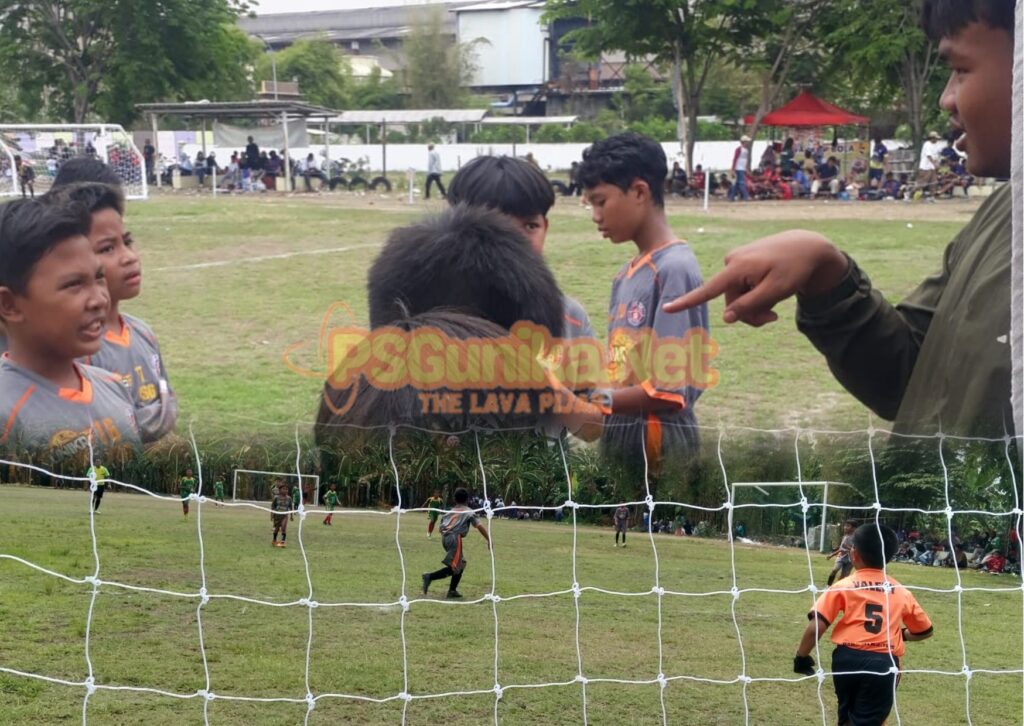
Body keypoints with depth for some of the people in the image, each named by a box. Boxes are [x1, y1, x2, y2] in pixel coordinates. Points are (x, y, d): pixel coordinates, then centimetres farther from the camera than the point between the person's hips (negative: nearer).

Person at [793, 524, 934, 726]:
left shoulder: (843, 586, 4)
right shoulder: (902, 592, 12)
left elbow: (815, 628, -4)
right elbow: (925, 631, 24)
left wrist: (802, 657, 9)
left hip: (848, 658, 0)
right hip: (884, 664, 0)